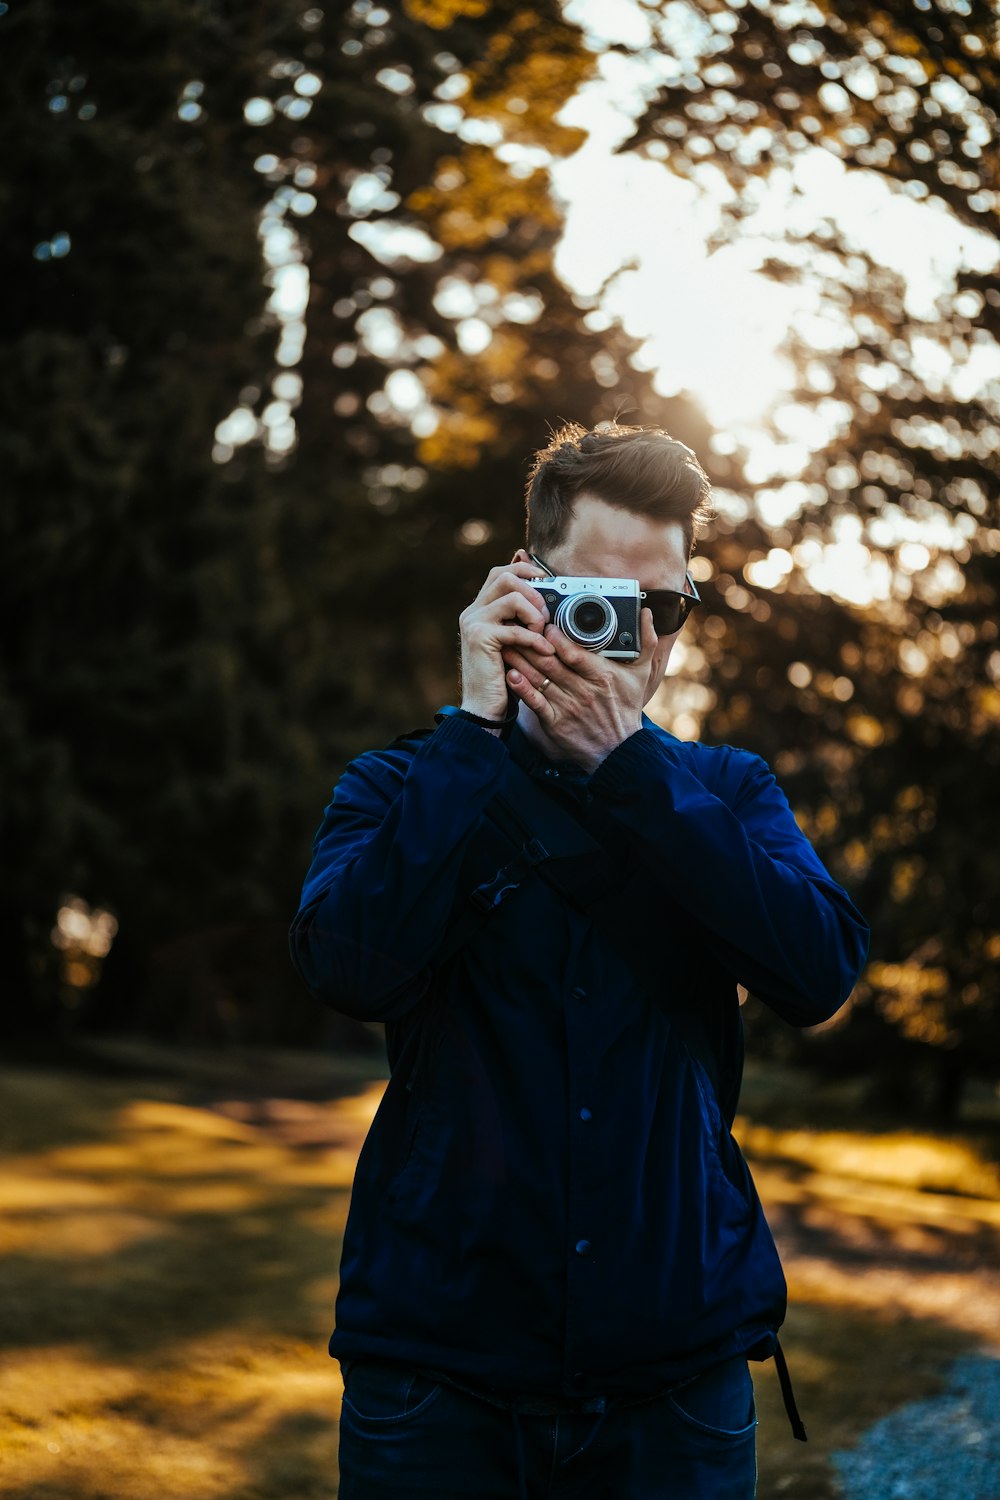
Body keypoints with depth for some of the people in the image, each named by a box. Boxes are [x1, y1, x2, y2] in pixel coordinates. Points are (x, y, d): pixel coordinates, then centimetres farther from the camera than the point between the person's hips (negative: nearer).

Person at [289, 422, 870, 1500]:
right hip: (441, 1355, -1)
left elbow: (820, 973, -11)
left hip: (677, 1363, 1)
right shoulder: (409, 789, 4)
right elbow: (353, 968, -16)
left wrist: (624, 760, -14)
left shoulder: (725, 793, 8)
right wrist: (480, 729, -14)